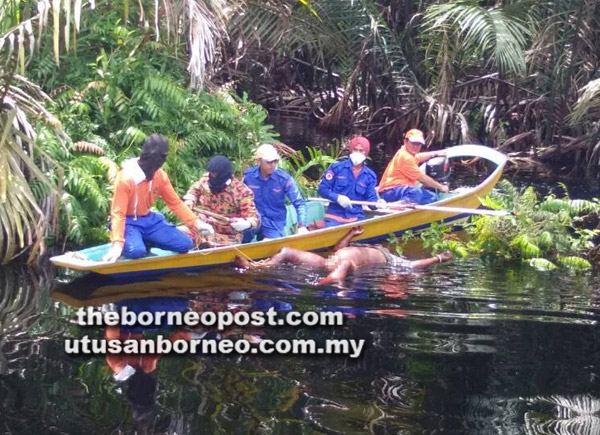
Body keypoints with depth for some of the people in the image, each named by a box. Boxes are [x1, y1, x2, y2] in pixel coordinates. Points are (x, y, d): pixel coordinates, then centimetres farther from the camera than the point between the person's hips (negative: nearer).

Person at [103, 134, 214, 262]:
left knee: (185, 244, -7)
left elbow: (175, 203, 7)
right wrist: (118, 244, -37)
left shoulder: (160, 175, -4)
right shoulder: (126, 177, -23)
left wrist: (196, 223, -2)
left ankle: (144, 242, 5)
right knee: (136, 251, -37)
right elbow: (118, 213, -25)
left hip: (149, 220, 6)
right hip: (129, 222, -6)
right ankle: (127, 243, -1)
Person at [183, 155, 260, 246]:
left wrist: (246, 224, -40)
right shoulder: (206, 179, -3)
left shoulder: (242, 192, -18)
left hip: (227, 237, -5)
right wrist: (189, 202, -1)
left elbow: (253, 217, -18)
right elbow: (194, 190, 20)